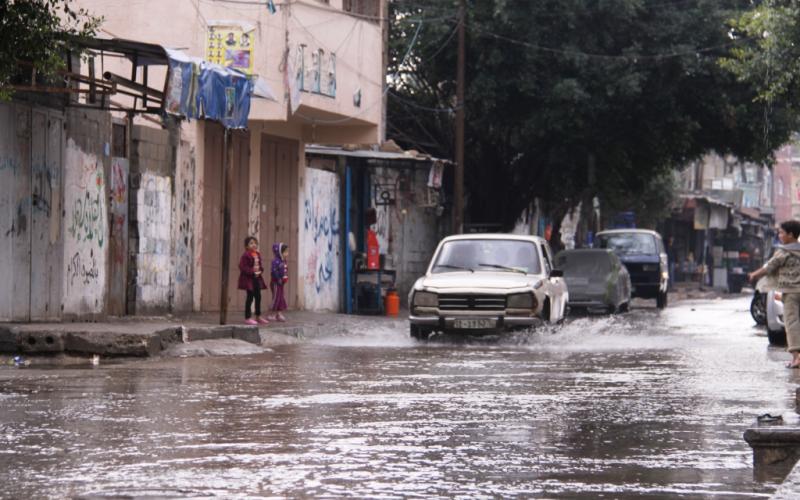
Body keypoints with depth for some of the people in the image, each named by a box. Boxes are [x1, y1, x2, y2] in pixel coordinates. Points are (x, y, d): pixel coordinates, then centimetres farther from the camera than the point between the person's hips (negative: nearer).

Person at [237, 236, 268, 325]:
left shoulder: (258, 255, 11)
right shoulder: (246, 255, -13)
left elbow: (261, 264, 19)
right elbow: (242, 267, -18)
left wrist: (260, 271, -2)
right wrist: (252, 272, -21)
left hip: (257, 278, 8)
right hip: (248, 278, -8)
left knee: (258, 296, 12)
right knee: (250, 297, -5)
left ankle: (258, 316, 22)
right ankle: (247, 317, 1)